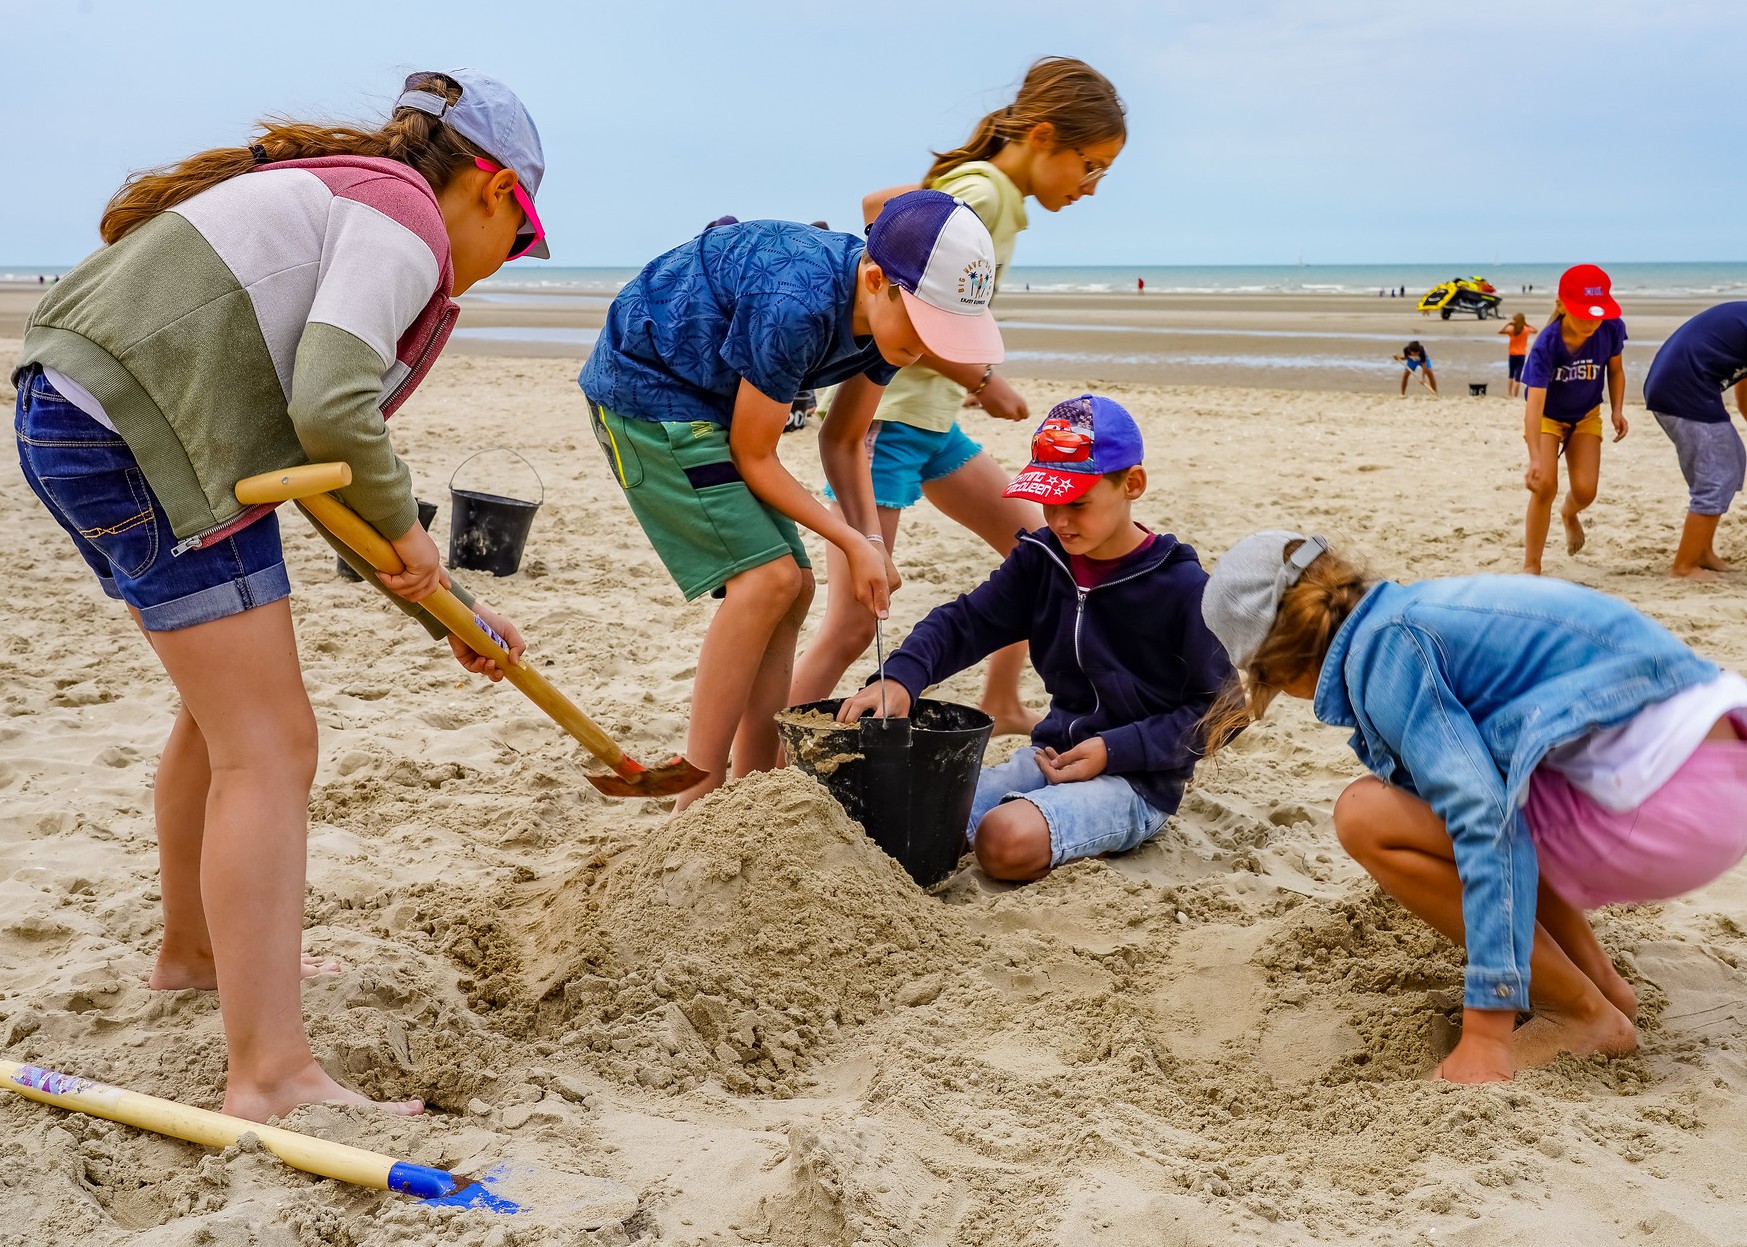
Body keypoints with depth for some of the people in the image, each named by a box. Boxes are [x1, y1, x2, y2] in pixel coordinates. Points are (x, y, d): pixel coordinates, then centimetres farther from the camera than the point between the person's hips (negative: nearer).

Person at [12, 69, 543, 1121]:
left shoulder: (341, 197, 23)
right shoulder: (404, 217, -8)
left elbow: (350, 456, 23)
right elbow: (332, 411, -23)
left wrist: (454, 607, 22)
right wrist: (405, 528, -4)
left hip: (76, 420, 11)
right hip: (140, 441, -11)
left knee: (225, 706, 25)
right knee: (269, 745, -8)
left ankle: (195, 951, 43)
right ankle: (272, 1073, -9)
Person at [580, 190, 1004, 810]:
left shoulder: (890, 312, -9)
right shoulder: (796, 306, -35)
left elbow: (844, 440, 6)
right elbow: (752, 456, -22)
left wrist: (871, 540, -8)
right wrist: (853, 542, -17)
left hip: (710, 401, 9)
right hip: (645, 385, -9)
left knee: (790, 586, 3)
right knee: (766, 577, -17)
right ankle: (698, 800, -11)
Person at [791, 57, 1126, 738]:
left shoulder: (985, 188, 10)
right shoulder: (981, 193, -18)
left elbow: (874, 204, 23)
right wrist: (985, 380, -14)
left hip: (933, 422, 10)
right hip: (884, 418, -10)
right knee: (853, 626, -14)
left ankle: (1001, 707, 32)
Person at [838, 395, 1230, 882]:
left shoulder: (1182, 587, -12)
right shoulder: (1040, 560, 4)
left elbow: (1222, 706, -7)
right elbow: (965, 622, 2)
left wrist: (1115, 750, -16)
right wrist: (901, 676, -20)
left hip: (1136, 780, -6)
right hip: (1050, 756, 6)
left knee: (1008, 840, -33)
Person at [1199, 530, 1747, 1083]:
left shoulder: (1378, 648, -10)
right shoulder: (1415, 607, 18)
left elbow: (1481, 814, -21)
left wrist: (1485, 1033, -21)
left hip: (1672, 806, -10)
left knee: (1367, 814, -10)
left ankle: (1584, 1016, -1)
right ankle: (1598, 981, 18)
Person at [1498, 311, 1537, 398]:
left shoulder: (1511, 330, -7)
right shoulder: (1526, 330, -2)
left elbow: (1500, 331, -12)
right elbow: (1535, 330, 16)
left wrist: (1508, 324, -8)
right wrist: (1527, 324, 9)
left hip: (1512, 355, 1)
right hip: (1521, 355, -1)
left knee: (1511, 375, 20)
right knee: (1518, 378, -4)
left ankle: (1510, 395, 20)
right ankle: (1514, 396, -11)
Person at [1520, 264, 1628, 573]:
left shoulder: (1612, 329, -24)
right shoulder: (1546, 345, -35)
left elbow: (1615, 370, -1)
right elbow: (1534, 404, -41)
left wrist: (1617, 410, -13)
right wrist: (1535, 458, -50)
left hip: (1586, 417, 3)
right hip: (1547, 417, -3)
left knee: (1585, 491, -7)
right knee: (1545, 485, -18)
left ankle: (1569, 514, 33)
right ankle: (1531, 565, -7)